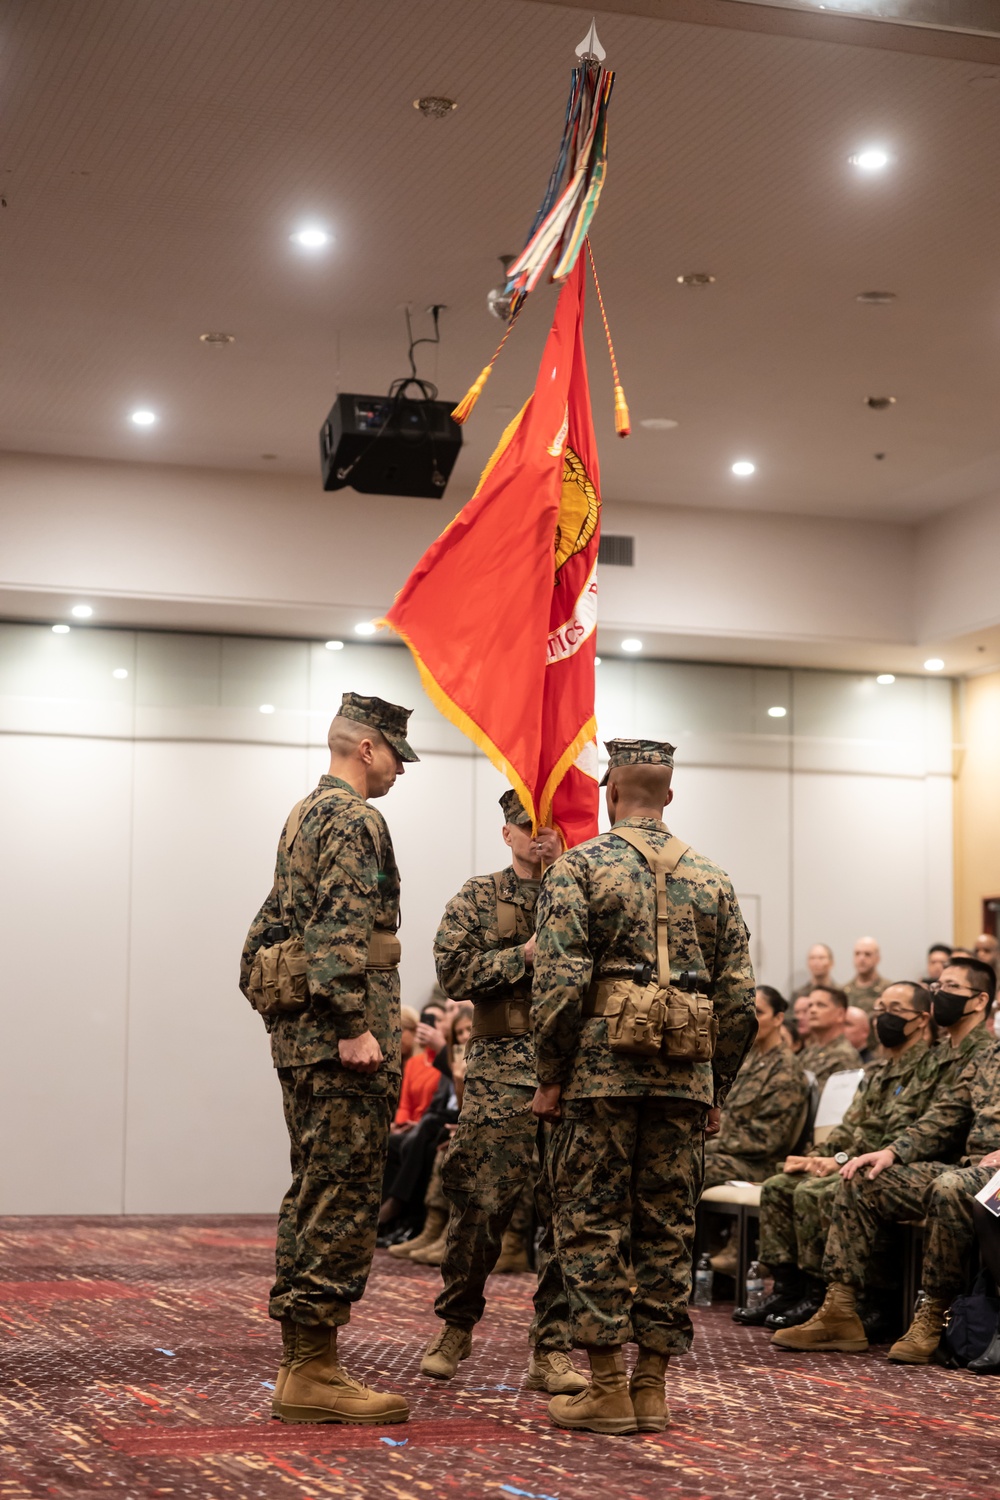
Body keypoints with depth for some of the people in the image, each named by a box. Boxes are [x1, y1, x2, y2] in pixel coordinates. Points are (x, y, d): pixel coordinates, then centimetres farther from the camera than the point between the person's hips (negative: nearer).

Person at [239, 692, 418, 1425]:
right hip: (338, 1038, -11)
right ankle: (315, 1372, -7)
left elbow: (273, 926, 25)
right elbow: (342, 930, -22)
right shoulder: (354, 820, -11)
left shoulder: (305, 816, 21)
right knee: (344, 1199, -8)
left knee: (314, 1197, 13)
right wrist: (354, 1028, -25)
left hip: (300, 1035, 11)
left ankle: (301, 1363, 17)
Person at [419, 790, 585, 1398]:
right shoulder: (478, 898, 9)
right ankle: (457, 1325, 21)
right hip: (502, 1068, -2)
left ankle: (553, 1351, 6)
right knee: (481, 1201, -2)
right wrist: (526, 954, -10)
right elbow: (454, 970, -3)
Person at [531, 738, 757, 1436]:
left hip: (601, 1074, -4)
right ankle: (653, 1387, 12)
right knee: (669, 1231, 9)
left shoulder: (579, 868, -2)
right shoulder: (713, 879, 10)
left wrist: (550, 1077, -3)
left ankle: (608, 1389, 1)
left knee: (593, 1225, 2)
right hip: (686, 1081, 4)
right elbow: (740, 1000, 8)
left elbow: (560, 984, -11)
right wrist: (717, 1090, 15)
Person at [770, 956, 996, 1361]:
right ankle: (839, 1312, -7)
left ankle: (932, 1318, -28)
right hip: (967, 1164, 10)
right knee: (859, 1182, 1)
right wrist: (892, 1153, 2)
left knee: (949, 1188, -41)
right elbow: (942, 1119, 16)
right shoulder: (964, 1056, 21)